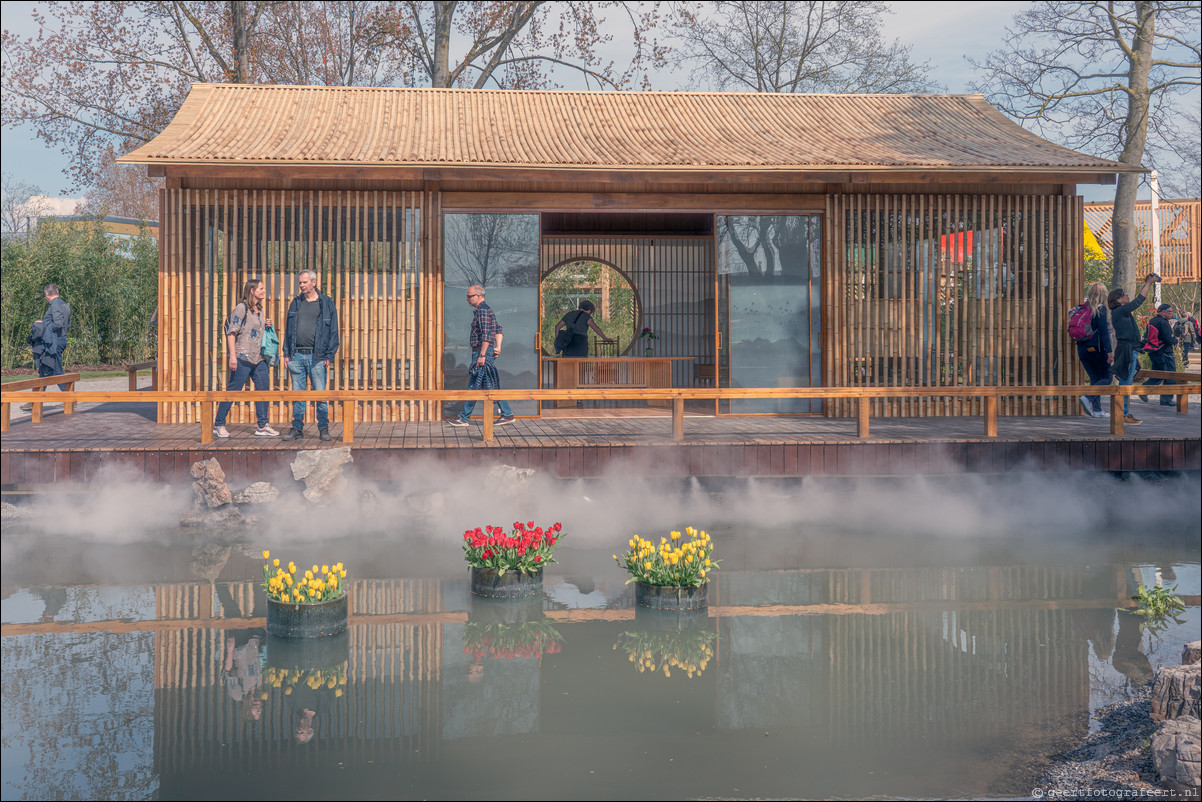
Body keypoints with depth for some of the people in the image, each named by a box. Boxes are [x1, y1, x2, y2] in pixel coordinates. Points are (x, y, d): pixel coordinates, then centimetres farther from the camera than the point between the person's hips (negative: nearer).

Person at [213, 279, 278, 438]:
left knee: (263, 388, 5)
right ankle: (218, 425, 6)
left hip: (258, 358, 8)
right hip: (242, 358, -8)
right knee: (233, 390, -3)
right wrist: (232, 355, -20)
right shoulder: (241, 308, -9)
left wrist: (266, 325, 8)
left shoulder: (259, 310, 15)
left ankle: (262, 426, 11)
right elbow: (231, 332, -13)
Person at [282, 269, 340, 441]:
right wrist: (286, 354, 8)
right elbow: (289, 329, 16)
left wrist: (329, 356, -4)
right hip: (296, 356, 3)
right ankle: (297, 428, 12)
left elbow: (333, 332, 3)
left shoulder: (326, 303, 4)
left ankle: (323, 428, 6)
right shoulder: (296, 303, 14)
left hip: (317, 357, -3)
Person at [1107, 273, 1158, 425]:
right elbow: (1138, 301, -13)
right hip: (1125, 350, -10)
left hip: (1130, 351, 10)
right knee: (1125, 383, -8)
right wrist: (1149, 283, -5)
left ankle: (1127, 414, 17)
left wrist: (1147, 284, 21)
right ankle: (1124, 414, -5)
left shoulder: (1125, 311, 15)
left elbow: (1138, 301, 26)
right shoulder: (1119, 311, -13)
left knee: (1127, 384, 12)